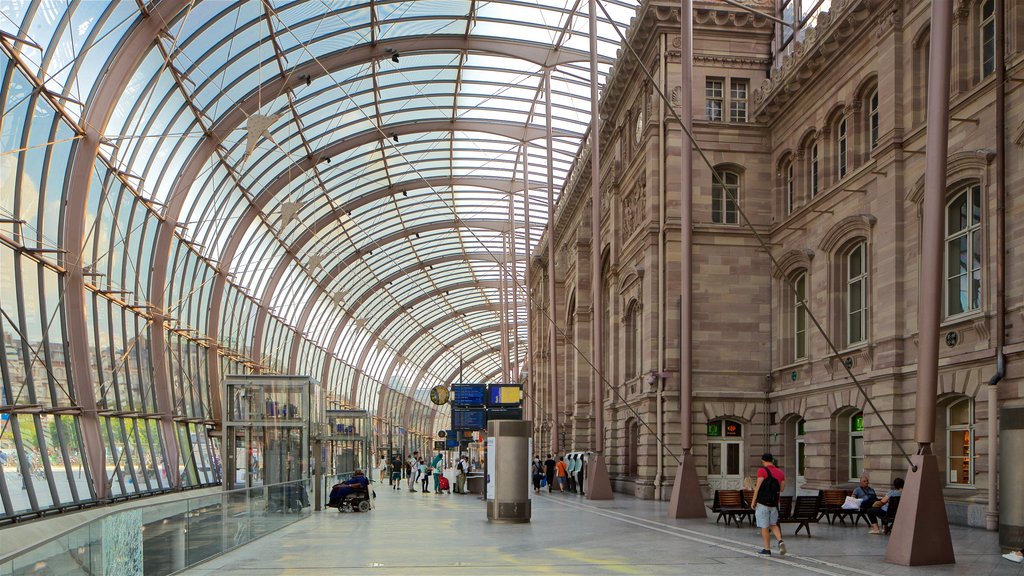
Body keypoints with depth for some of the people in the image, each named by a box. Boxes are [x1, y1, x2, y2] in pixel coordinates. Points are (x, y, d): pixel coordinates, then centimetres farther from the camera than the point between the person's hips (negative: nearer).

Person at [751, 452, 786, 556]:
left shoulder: (762, 470, -9)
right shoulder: (781, 473, 7)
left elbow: (758, 487, -11)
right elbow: (781, 489, 11)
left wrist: (753, 501, -6)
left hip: (763, 502, -5)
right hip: (774, 504, 5)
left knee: (764, 527, 3)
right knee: (773, 525, 19)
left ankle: (767, 549, 7)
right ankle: (780, 541, -3)